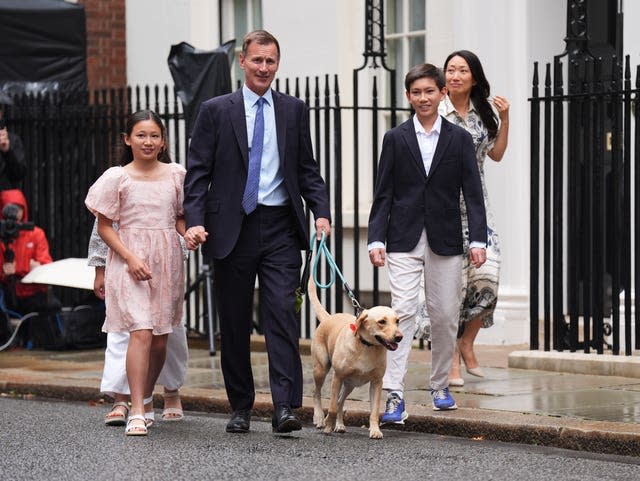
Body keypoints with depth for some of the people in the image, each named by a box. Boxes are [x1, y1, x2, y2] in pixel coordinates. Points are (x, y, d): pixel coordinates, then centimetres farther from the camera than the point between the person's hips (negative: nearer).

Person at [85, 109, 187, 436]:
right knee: (141, 333, -16)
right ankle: (136, 413, -17)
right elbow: (104, 226, 0)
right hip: (129, 261, -4)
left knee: (161, 339, 7)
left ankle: (144, 400, 27)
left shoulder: (176, 175, 8)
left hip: (167, 262, 4)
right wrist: (130, 258, -13)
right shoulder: (117, 178, -1)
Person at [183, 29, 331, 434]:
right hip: (232, 228, 0)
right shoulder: (216, 111, 4)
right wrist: (195, 220, -12)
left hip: (280, 227, 0)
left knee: (282, 314, -10)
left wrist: (322, 211, -4)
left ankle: (285, 407, -14)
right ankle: (241, 407, 18)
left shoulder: (294, 111, 9)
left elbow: (307, 169, 11)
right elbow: (198, 172, 1)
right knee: (235, 323, 7)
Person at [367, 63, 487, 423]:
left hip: (445, 241, 1)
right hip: (404, 241, -1)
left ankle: (440, 386, 23)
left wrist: (479, 240, -6)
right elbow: (384, 194, 5)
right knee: (403, 312, -10)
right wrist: (376, 239, -4)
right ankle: (394, 395, -14)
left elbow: (472, 193, 3)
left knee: (446, 316, 6)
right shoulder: (396, 139, 5)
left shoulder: (460, 139, 6)